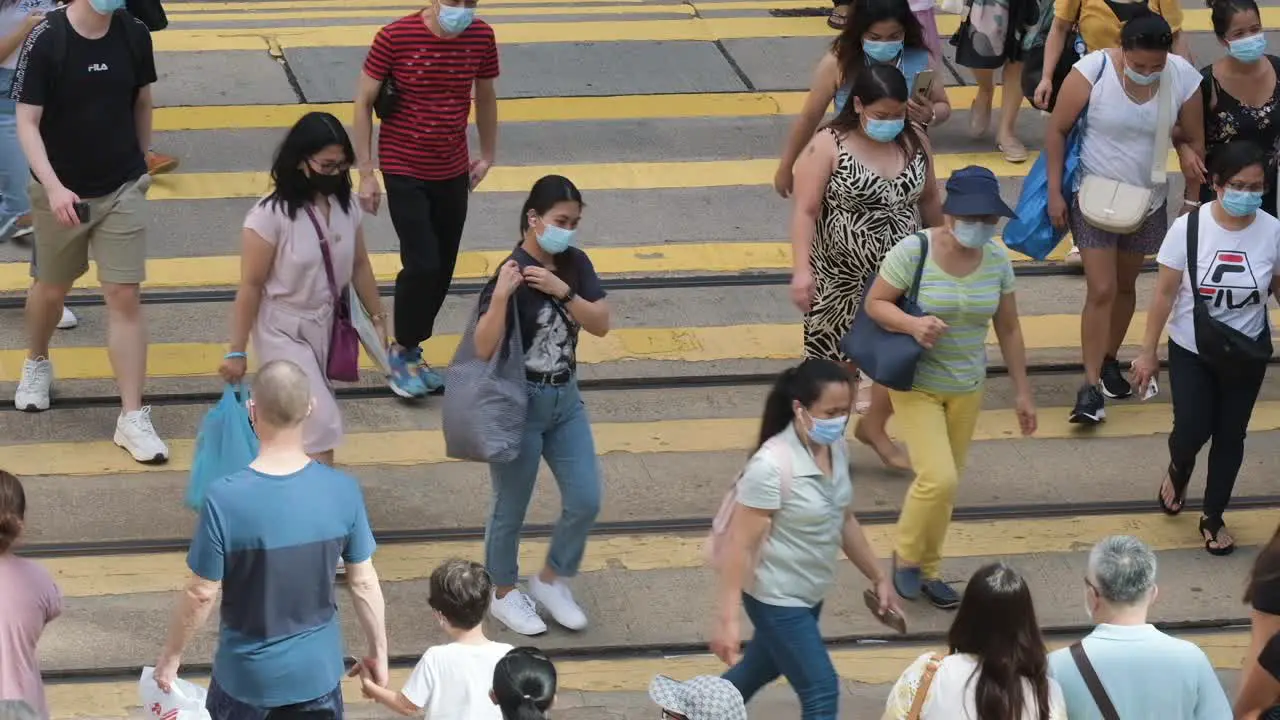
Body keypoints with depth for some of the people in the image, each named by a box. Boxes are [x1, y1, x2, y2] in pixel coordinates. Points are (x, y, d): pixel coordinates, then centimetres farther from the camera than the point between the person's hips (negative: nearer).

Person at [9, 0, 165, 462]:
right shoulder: (46, 40, -18)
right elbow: (27, 122, -17)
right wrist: (53, 187, -28)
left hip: (123, 189, 1)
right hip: (62, 193, -1)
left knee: (125, 296, -4)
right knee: (52, 288, 19)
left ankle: (132, 418, 1)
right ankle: (37, 363, 49)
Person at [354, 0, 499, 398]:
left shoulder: (481, 38, -6)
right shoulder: (396, 37, -18)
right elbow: (363, 102, -9)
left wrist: (487, 155, 17)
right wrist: (366, 173, -10)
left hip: (453, 172, 5)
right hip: (405, 172, -5)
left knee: (443, 269, 9)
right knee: (422, 264, -12)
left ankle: (412, 352, 27)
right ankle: (402, 353, 9)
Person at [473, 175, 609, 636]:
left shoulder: (574, 264, -2)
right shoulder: (512, 274, -21)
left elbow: (600, 324, -8)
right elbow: (484, 349, -26)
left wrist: (562, 290, -21)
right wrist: (500, 295, -39)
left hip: (565, 399, 6)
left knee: (586, 501, 8)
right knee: (511, 507, 10)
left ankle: (550, 581, 30)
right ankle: (504, 594, 31)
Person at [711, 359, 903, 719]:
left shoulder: (835, 449, -4)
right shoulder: (771, 466, -29)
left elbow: (844, 521, 12)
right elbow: (740, 544, -25)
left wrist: (879, 578, 16)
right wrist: (727, 619, -26)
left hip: (809, 593, 8)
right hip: (776, 598, -8)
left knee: (764, 667, 27)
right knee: (822, 691, -6)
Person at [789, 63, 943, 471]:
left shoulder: (915, 143, 0)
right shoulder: (829, 146, -15)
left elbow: (929, 201, 13)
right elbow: (806, 211, -16)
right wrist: (802, 269, -24)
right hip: (842, 279, -4)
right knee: (837, 362, 8)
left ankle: (874, 427, 32)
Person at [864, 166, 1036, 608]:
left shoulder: (996, 259, -5)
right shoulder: (913, 251, -19)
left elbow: (1008, 328, 5)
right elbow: (875, 303, -11)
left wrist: (1022, 392, 8)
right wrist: (911, 324, -31)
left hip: (967, 388, 5)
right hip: (916, 385, -5)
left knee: (945, 482, 12)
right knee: (939, 479, -16)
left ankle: (928, 570, 31)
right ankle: (906, 556, 11)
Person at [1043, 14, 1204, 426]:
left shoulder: (1184, 79, -15)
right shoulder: (1092, 72, -23)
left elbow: (1194, 141, -1)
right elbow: (1057, 131, -12)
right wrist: (1055, 193, -11)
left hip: (1148, 203, 3)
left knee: (1125, 285, 18)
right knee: (1101, 290, -9)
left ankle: (1109, 361, 37)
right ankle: (1091, 386, -5)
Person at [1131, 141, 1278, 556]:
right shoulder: (1188, 227, -18)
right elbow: (1165, 293, -9)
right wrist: (1147, 352, -5)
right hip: (1191, 352, -1)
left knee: (1230, 436, 11)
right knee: (1192, 431, -3)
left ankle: (1213, 518, 32)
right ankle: (1178, 470, 36)